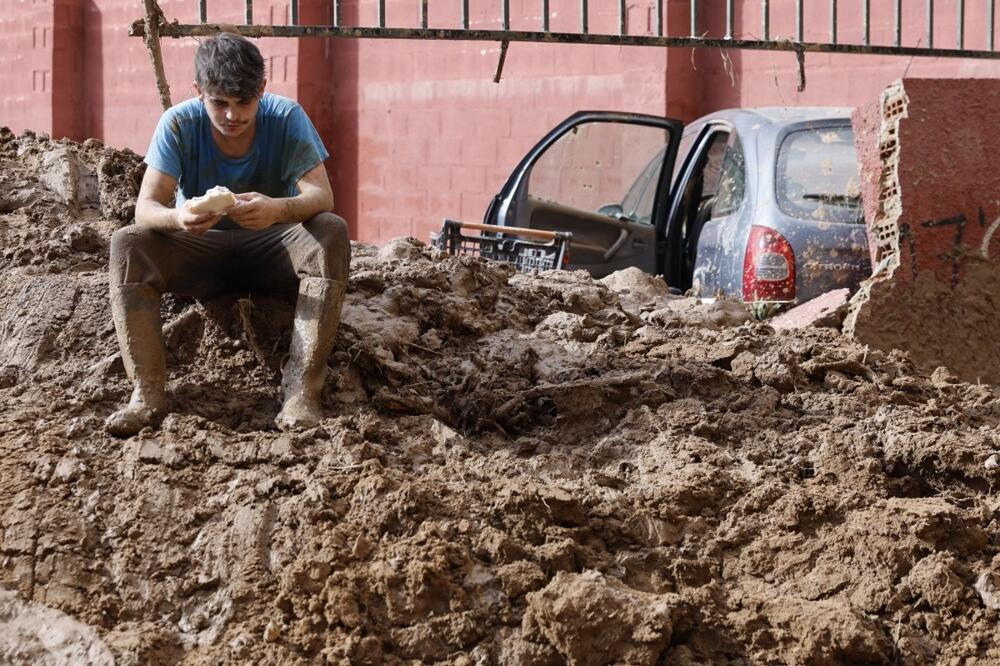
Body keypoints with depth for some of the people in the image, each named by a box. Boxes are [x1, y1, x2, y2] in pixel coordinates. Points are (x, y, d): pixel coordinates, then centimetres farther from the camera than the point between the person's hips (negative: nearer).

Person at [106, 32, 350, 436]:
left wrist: (279, 209, -49)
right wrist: (176, 218, -47)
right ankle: (147, 393, -29)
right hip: (199, 251, 1)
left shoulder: (286, 118, -16)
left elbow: (321, 195, -25)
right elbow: (145, 206, -21)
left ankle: (302, 390, -35)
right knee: (126, 244, -26)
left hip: (271, 251, -1)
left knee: (332, 233, -31)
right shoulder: (178, 123, -15)